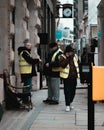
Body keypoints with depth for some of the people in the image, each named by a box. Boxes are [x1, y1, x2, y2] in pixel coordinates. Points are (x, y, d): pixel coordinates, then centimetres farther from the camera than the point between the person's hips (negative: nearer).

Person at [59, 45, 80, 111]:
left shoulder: (75, 56, 9)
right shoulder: (63, 57, -5)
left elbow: (78, 64, 18)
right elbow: (62, 65, -20)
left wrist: (78, 73, 11)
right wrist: (68, 58, -23)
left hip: (74, 76, 5)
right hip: (67, 76, -5)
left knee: (73, 90, 12)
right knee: (67, 91, -6)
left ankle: (70, 102, 32)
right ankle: (67, 105, -2)